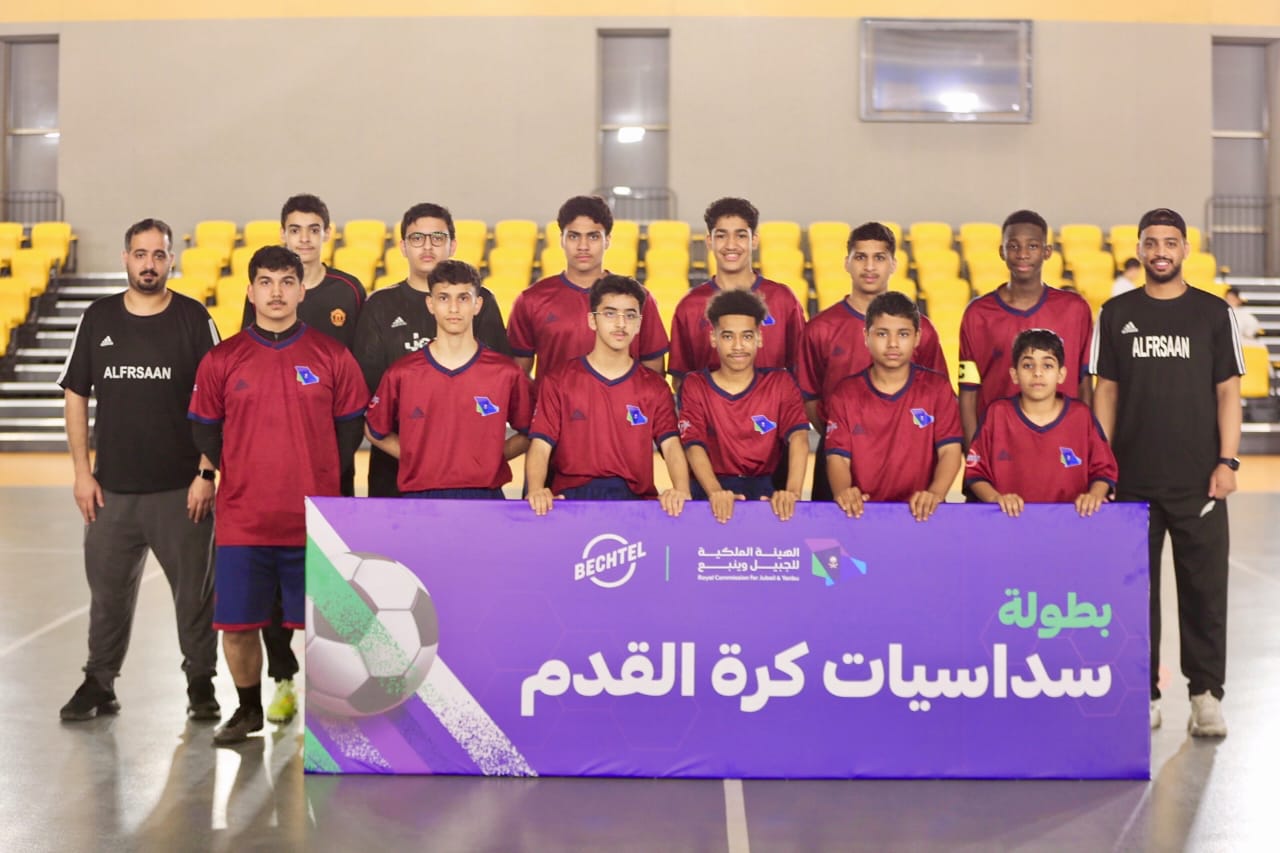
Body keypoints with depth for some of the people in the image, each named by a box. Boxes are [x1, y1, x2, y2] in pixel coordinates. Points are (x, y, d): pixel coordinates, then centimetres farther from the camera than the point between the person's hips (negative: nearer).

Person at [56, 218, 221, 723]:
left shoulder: (194, 319, -2)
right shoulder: (98, 319, 5)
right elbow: (76, 395, 8)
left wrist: (206, 474, -8)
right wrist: (82, 472, 2)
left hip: (181, 489, -2)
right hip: (112, 488, 2)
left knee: (194, 591, 5)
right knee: (108, 589, 10)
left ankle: (201, 685, 18)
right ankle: (99, 684, 23)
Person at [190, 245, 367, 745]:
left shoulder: (333, 357, 1)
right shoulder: (221, 360, 4)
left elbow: (349, 430, 7)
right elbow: (205, 432, 11)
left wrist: (318, 479, 4)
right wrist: (245, 478, 8)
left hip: (314, 521, -1)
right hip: (242, 521, 1)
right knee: (236, 625, 6)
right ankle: (248, 710, 28)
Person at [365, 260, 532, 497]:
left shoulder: (507, 373, 0)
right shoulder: (401, 374, 1)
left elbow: (530, 432, 12)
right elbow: (374, 431, 14)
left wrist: (492, 458, 0)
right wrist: (418, 460, 4)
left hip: (485, 495, 0)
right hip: (419, 496, 0)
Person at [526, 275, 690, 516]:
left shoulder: (655, 387, 12)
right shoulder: (558, 382, 9)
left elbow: (671, 445, -2)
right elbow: (540, 445, 0)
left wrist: (681, 490, -25)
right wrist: (536, 490, -23)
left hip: (635, 497, 2)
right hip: (571, 495, -2)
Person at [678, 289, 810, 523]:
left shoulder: (780, 383, 6)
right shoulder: (695, 386, 6)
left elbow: (798, 437, -10)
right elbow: (694, 445, -9)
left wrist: (792, 491, -31)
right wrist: (715, 492, -30)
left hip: (765, 488, 1)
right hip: (712, 488, -1)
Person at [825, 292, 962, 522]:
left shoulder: (937, 388, 7)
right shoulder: (845, 393, 7)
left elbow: (950, 451, -1)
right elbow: (838, 457, 0)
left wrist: (935, 494, -20)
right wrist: (842, 492, -22)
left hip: (919, 512, 0)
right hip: (862, 511, 0)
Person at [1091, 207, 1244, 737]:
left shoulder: (1213, 313, 4)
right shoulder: (1116, 314, 6)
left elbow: (1228, 391, 3)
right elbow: (1106, 392, 7)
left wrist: (1227, 461, -5)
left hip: (1198, 479, -1)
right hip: (1133, 480, 1)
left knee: (1204, 586, 2)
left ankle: (1206, 694, 13)